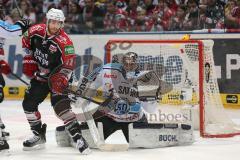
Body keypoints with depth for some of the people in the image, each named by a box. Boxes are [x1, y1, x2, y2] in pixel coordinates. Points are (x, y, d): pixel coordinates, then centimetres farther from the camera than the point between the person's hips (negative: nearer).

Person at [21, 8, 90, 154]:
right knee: (28, 103, 5)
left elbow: (69, 65, -25)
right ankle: (39, 136, 21)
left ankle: (77, 137, -24)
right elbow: (26, 44, 10)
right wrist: (29, 60, 5)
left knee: (60, 105, -23)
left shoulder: (64, 42, -26)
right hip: (39, 75, 6)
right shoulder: (35, 31, -11)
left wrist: (60, 80, -34)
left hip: (57, 76, -6)